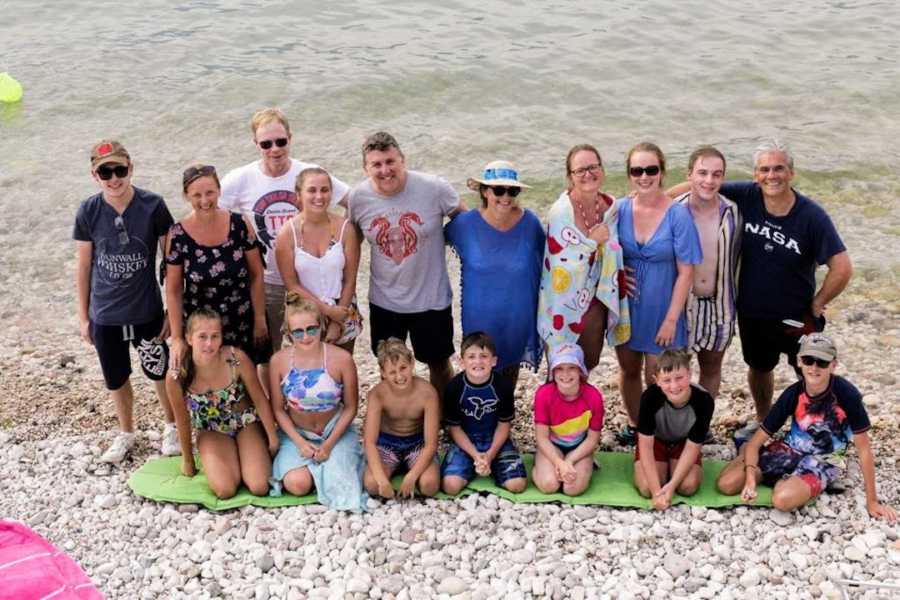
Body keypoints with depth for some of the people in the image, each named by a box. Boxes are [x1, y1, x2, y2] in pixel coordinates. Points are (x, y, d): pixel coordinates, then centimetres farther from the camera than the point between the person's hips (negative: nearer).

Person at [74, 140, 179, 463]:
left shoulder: (152, 206, -13)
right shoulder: (88, 212, -8)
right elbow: (83, 266, 1)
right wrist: (83, 316, 4)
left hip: (147, 311, -2)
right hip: (105, 315, 2)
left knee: (160, 372, 14)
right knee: (116, 379, 17)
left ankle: (172, 426, 40)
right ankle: (126, 432, 41)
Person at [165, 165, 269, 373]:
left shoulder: (240, 225, -9)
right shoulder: (177, 236, -11)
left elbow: (256, 275, 0)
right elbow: (173, 291, -5)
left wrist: (260, 319, 0)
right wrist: (177, 338, -6)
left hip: (243, 325, 1)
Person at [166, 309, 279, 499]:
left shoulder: (237, 359, -27)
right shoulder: (177, 378, -25)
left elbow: (260, 400, -13)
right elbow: (183, 422, -8)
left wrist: (273, 439, -5)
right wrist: (188, 460, 4)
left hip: (247, 423, 0)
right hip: (212, 431, 0)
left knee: (260, 488, -16)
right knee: (225, 490, -21)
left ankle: (241, 456, 16)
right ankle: (213, 462, 13)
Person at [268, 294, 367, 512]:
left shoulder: (341, 358, -17)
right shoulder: (279, 361, -12)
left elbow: (351, 408, -7)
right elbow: (278, 409, -3)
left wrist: (329, 444, -15)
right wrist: (300, 442, -14)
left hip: (335, 431, -1)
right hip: (296, 433, 1)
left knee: (337, 484, -22)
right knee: (298, 485, -22)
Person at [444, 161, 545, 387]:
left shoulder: (530, 223, -12)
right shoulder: (466, 223, -16)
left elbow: (542, 265, 2)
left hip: (518, 315, 2)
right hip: (480, 316, -1)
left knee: (512, 361, 23)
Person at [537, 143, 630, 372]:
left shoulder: (611, 206, -2)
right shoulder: (561, 212, -20)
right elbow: (561, 265, -23)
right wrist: (593, 241, -22)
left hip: (596, 301, 6)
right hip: (566, 306, -6)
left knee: (589, 363, 19)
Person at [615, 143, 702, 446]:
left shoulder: (678, 214, -16)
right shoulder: (620, 209, -6)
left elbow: (686, 271, -13)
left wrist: (671, 319, -14)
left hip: (660, 310, -3)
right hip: (625, 307, 3)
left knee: (656, 378, 7)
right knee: (628, 370, 18)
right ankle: (634, 425, 41)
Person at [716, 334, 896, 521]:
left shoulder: (847, 395, -23)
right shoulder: (793, 394, -13)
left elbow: (864, 449, -14)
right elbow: (755, 442, -9)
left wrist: (872, 501, -11)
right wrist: (750, 479, -27)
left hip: (824, 461, -3)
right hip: (790, 449, 3)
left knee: (783, 499, -34)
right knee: (726, 484, -14)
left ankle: (784, 480, 3)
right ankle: (745, 452, 20)